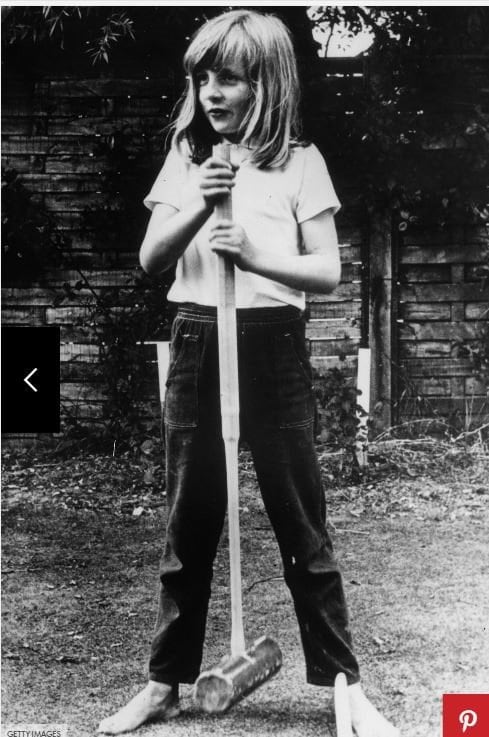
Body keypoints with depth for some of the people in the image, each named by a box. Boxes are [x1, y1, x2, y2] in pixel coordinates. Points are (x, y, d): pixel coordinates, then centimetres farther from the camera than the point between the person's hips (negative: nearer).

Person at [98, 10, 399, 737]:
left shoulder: (299, 161, -1)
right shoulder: (185, 159, 8)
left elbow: (328, 270, -4)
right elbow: (150, 259, 1)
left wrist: (259, 257, -21)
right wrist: (198, 208, -16)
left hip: (272, 347, -3)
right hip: (196, 345, 3)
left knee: (302, 522, 2)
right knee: (189, 523, 9)